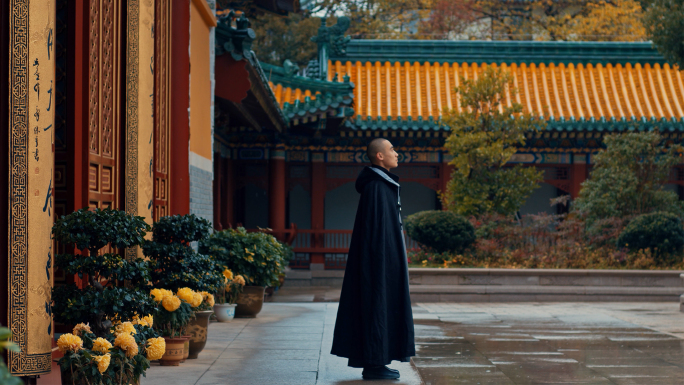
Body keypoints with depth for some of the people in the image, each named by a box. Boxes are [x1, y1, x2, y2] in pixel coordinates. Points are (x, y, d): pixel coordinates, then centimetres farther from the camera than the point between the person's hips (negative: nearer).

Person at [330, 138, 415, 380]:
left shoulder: (382, 184, 16)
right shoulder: (375, 187, -16)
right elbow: (374, 227, -20)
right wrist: (382, 261, -22)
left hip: (383, 258, 10)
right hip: (380, 258, -10)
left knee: (381, 305, 10)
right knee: (378, 305, -6)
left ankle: (374, 363, 13)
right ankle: (373, 365, -3)